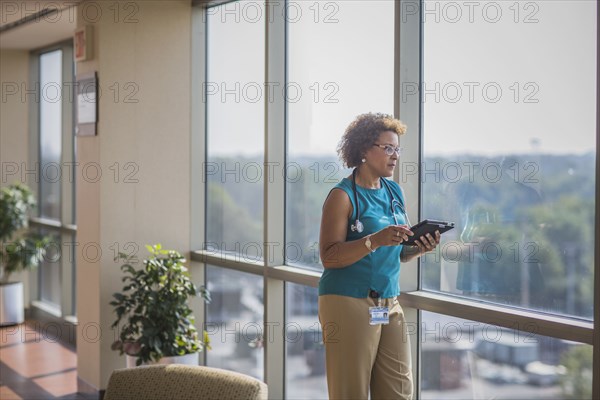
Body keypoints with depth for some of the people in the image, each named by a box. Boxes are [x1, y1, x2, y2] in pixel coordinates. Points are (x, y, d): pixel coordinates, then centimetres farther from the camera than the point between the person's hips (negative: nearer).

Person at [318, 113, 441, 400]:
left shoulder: (394, 192, 13)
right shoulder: (343, 195, -8)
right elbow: (329, 256, -16)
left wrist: (420, 247, -2)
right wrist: (375, 240, -27)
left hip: (389, 304, 7)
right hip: (349, 303, -7)